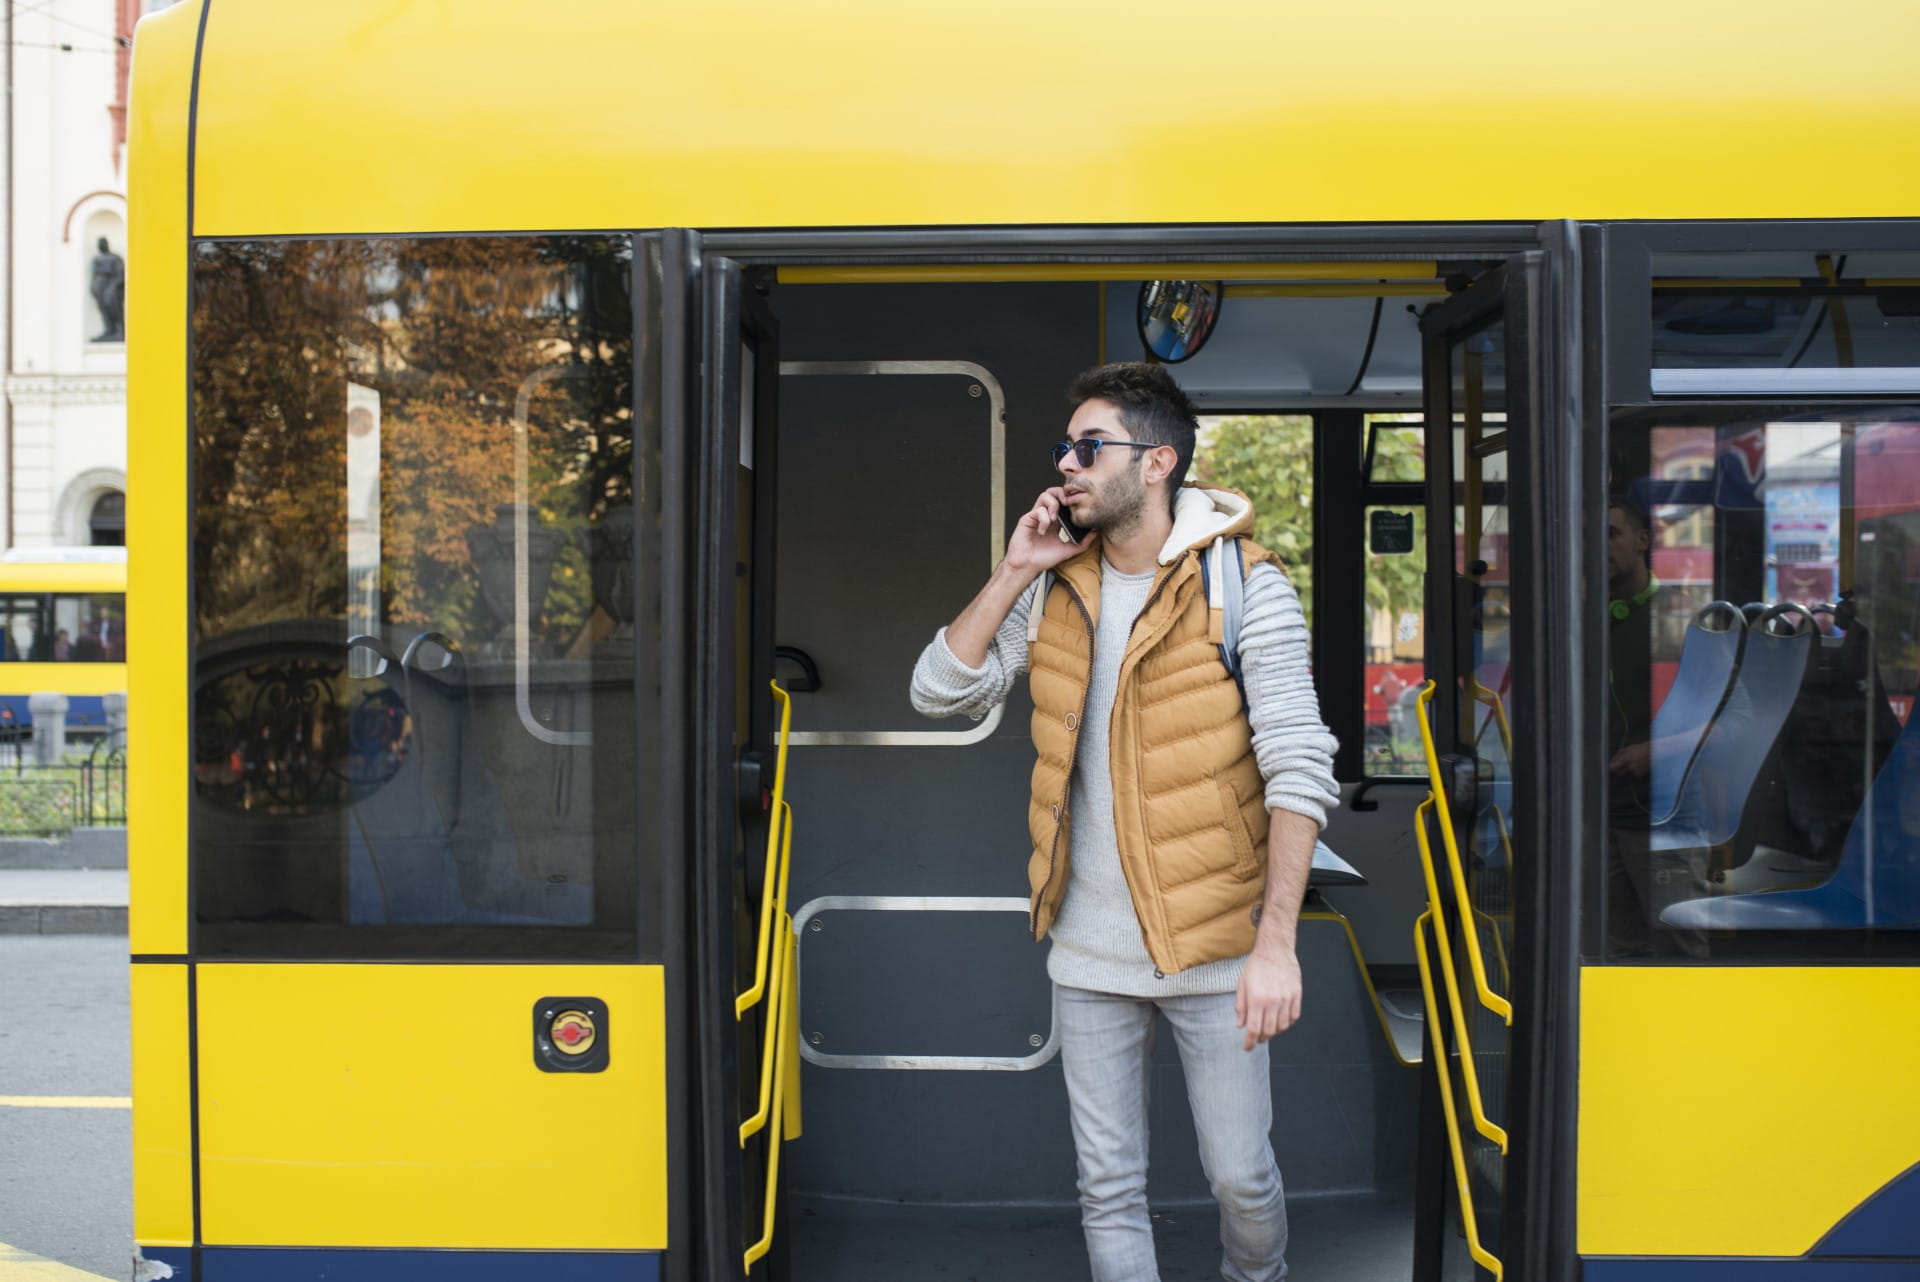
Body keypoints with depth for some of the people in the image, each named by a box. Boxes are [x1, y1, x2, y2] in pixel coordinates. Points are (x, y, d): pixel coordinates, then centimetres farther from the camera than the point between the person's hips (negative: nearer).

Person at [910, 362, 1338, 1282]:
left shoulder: (1243, 584, -12)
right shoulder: (1054, 589, 4)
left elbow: (1299, 769, -15)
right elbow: (940, 694, 0)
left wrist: (1276, 944, -20)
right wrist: (1013, 573, -8)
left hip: (1210, 943, -4)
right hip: (1087, 948, 4)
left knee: (1241, 1175, 11)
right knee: (1108, 1190, 12)